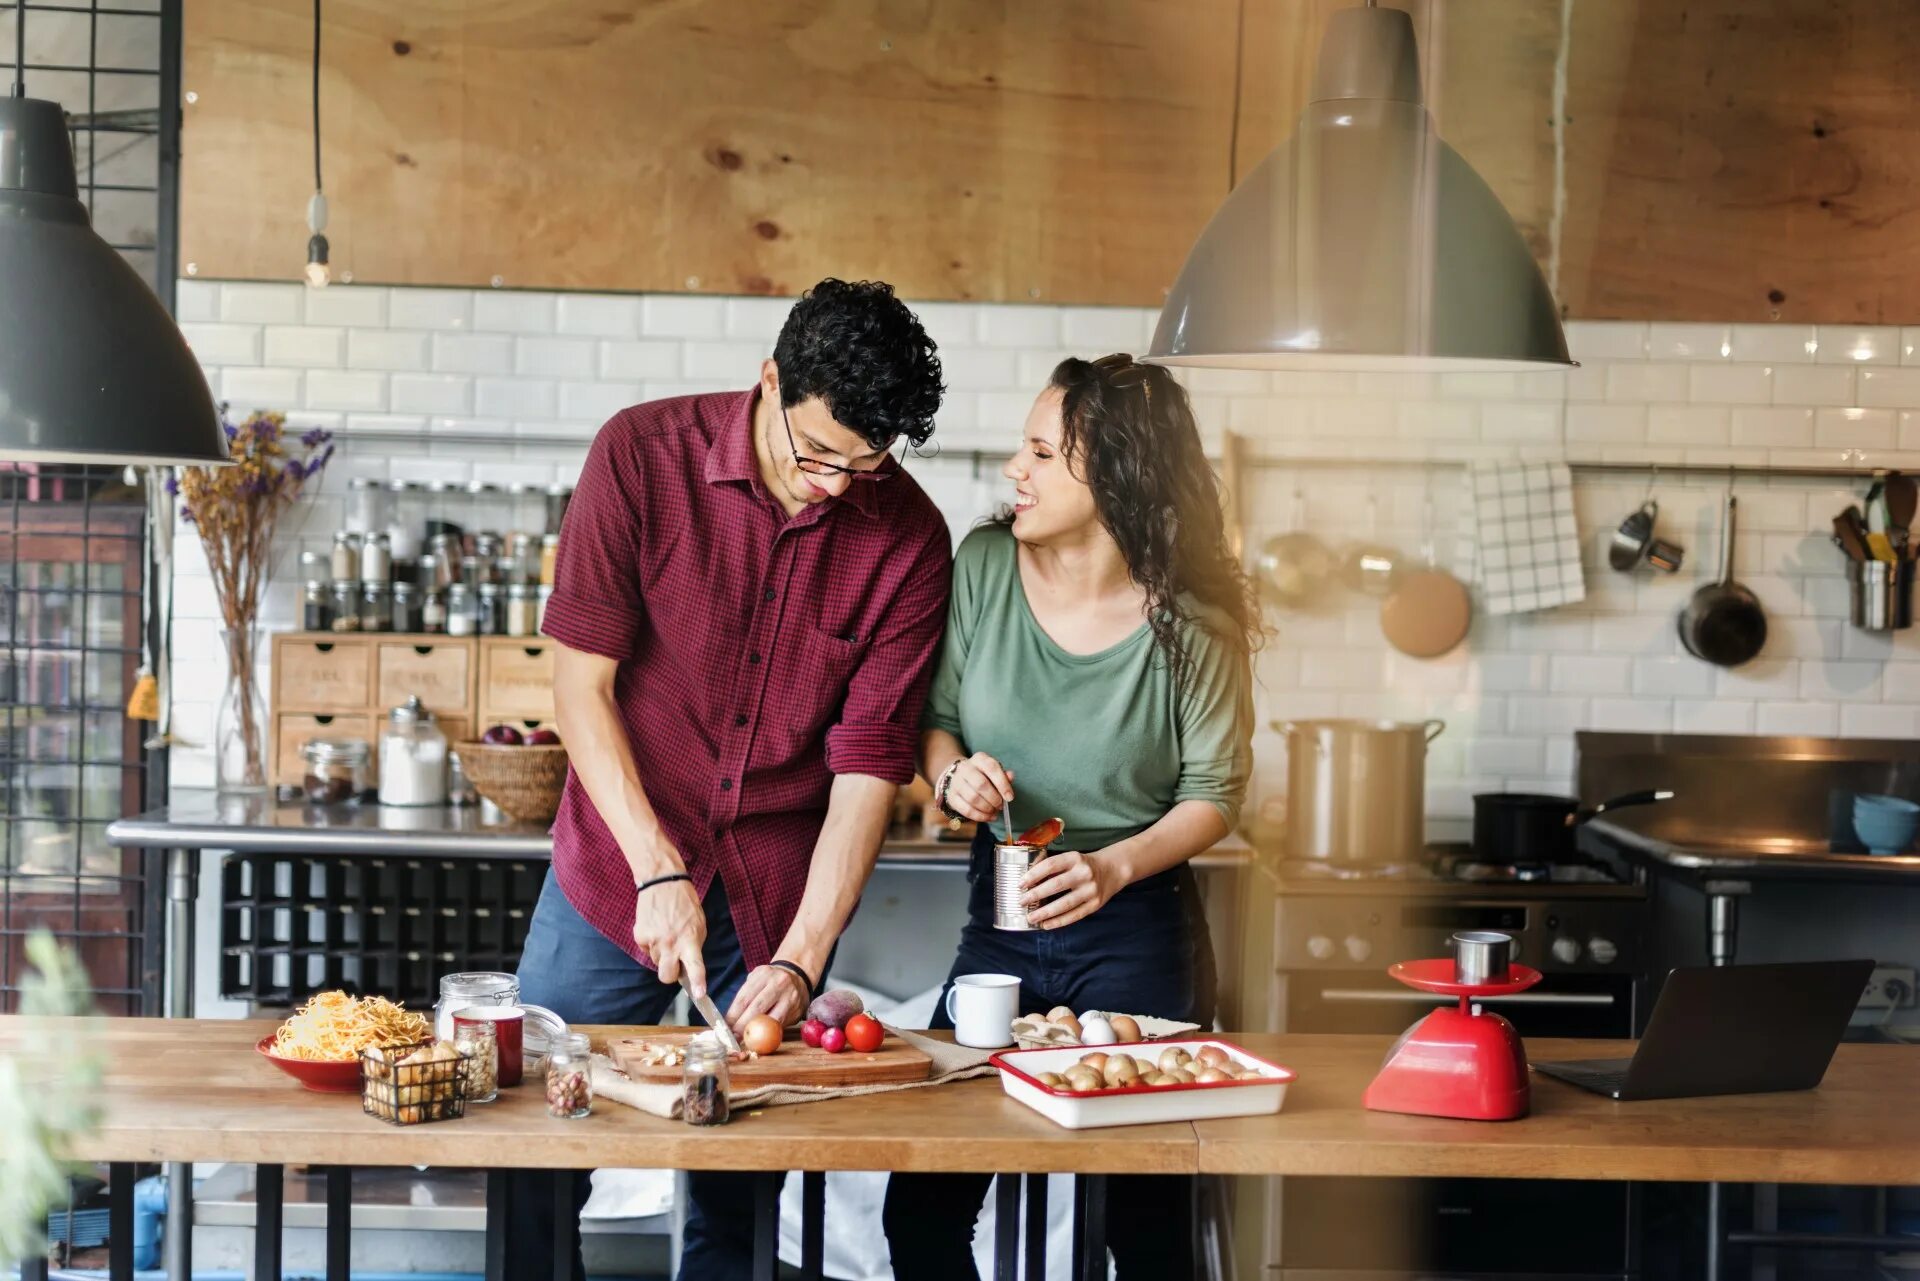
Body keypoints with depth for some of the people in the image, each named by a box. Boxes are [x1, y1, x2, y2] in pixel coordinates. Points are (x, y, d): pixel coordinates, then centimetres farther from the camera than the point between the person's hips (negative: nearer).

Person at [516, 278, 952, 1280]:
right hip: (617, 873, 0)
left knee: (737, 1197, 6)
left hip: (779, 897, 1)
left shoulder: (908, 539, -8)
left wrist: (802, 958, -17)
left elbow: (869, 764, -8)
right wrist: (658, 871, -18)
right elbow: (580, 681, -10)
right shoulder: (642, 454, -10)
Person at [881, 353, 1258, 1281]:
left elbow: (1214, 793, -6)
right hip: (998, 915, 3)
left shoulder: (1192, 629, -14)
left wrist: (1115, 866, -22)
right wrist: (953, 773, -17)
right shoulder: (986, 565, -6)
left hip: (1135, 930, -3)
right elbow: (935, 716, 5)